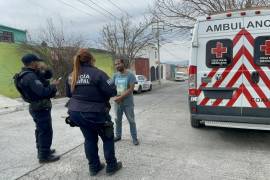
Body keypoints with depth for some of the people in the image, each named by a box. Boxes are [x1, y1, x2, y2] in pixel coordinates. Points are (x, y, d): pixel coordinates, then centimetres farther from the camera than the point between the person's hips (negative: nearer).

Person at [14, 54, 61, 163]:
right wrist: (53, 85, -17)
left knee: (41, 130, 21)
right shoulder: (30, 76, -23)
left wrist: (45, 69, -4)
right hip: (41, 108, -11)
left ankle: (42, 151, 36)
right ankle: (44, 156, 9)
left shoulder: (32, 73, 8)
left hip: (38, 107, 11)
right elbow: (42, 92, -32)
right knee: (46, 132, -1)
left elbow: (48, 75, 15)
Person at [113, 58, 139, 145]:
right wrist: (116, 96, -10)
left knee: (131, 120, 5)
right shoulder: (115, 75, 4)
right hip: (117, 102, 5)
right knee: (118, 120, 16)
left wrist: (120, 97, -21)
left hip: (128, 103, -4)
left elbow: (131, 89, -16)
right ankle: (118, 135, 32)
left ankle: (134, 138, 18)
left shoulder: (130, 75, -10)